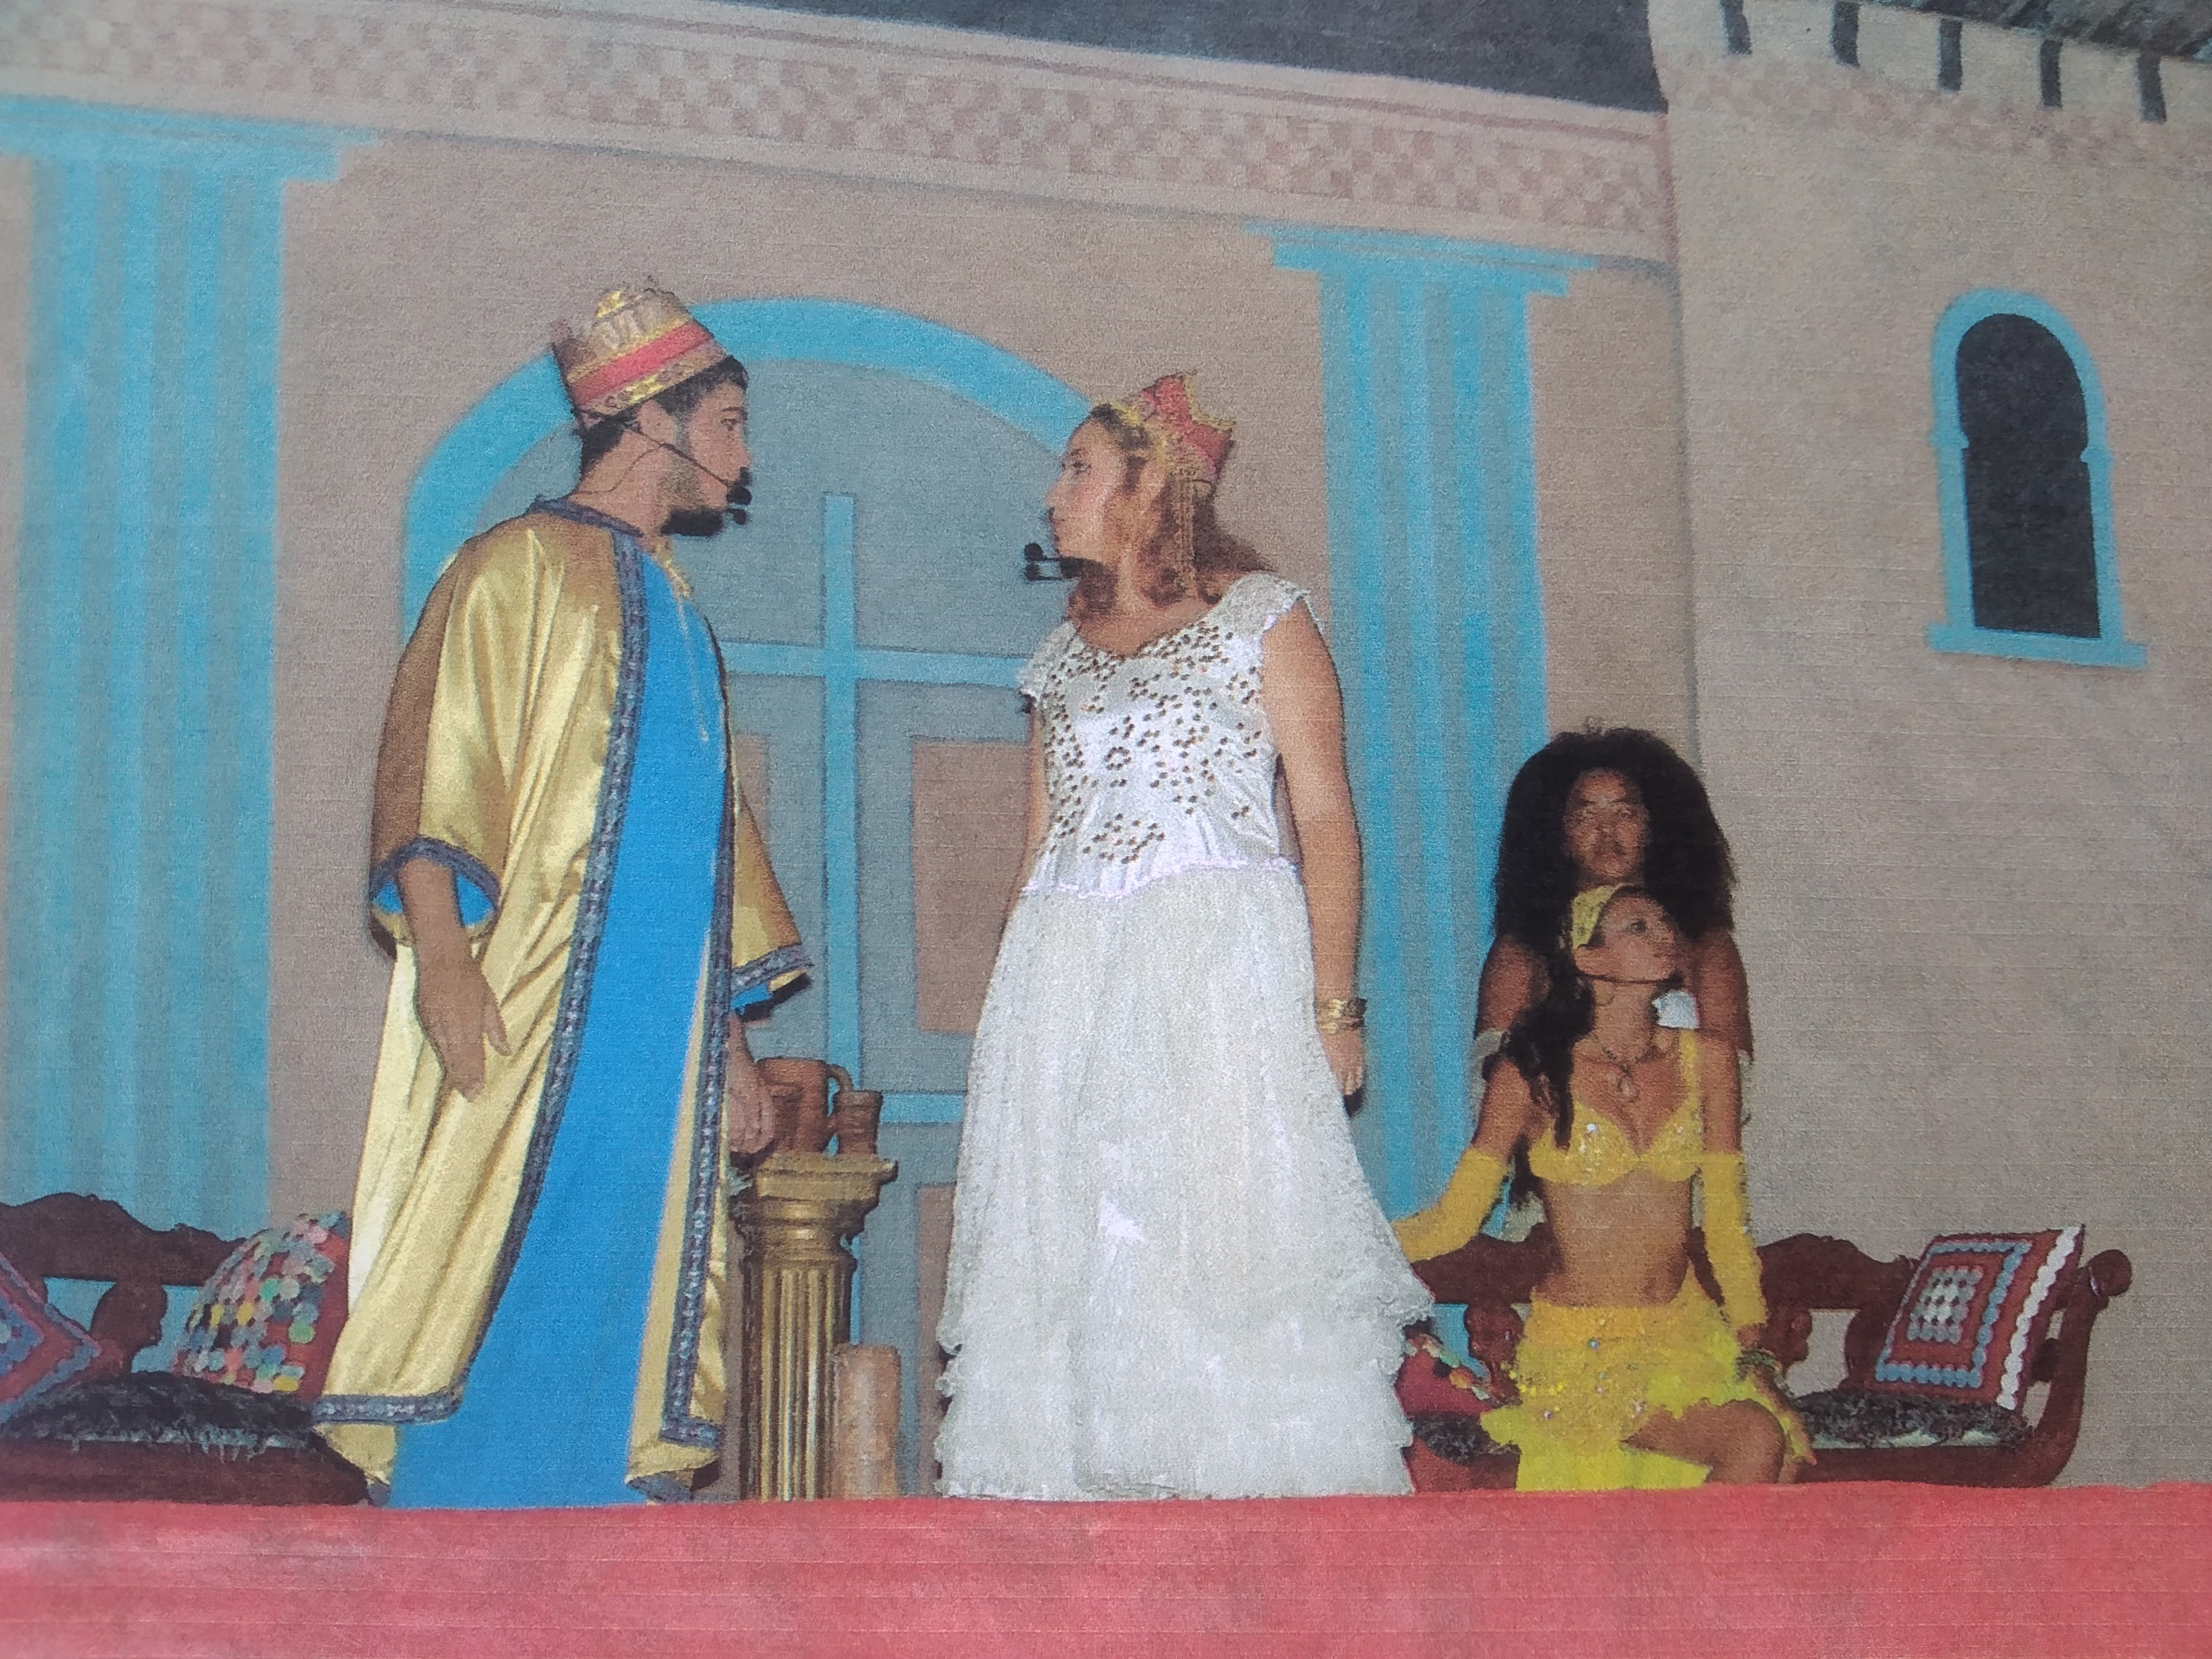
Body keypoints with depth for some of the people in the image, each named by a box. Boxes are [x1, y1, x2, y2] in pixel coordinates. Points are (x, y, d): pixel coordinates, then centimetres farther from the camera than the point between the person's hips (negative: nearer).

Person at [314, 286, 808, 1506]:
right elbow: (432, 766, -10)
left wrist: (726, 1031, 20)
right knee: (502, 1295, -11)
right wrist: (442, 954, -23)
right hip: (529, 1014, -7)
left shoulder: (668, 605, 23)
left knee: (626, 1299, 3)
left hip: (658, 1032, 7)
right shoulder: (521, 566, 0)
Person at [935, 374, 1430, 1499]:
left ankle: (1260, 1519, -4)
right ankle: (1071, 1487, 3)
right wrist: (1008, 1009, 9)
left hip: (1220, 974, -5)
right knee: (1066, 1246, 0)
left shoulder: (1262, 617, 5)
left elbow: (1327, 822, -3)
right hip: (1067, 978, 5)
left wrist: (1333, 1003, -13)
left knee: (1224, 1227, -9)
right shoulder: (1065, 653, 20)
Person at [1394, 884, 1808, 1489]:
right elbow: (1453, 1220, -4)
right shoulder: (1534, 1072, -2)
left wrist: (1752, 1348, 0)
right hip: (1581, 1347, -4)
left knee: (1783, 1448, -22)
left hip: (1688, 1333, 4)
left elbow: (1727, 1219, 8)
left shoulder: (1703, 1060, 8)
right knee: (1756, 1443, -25)